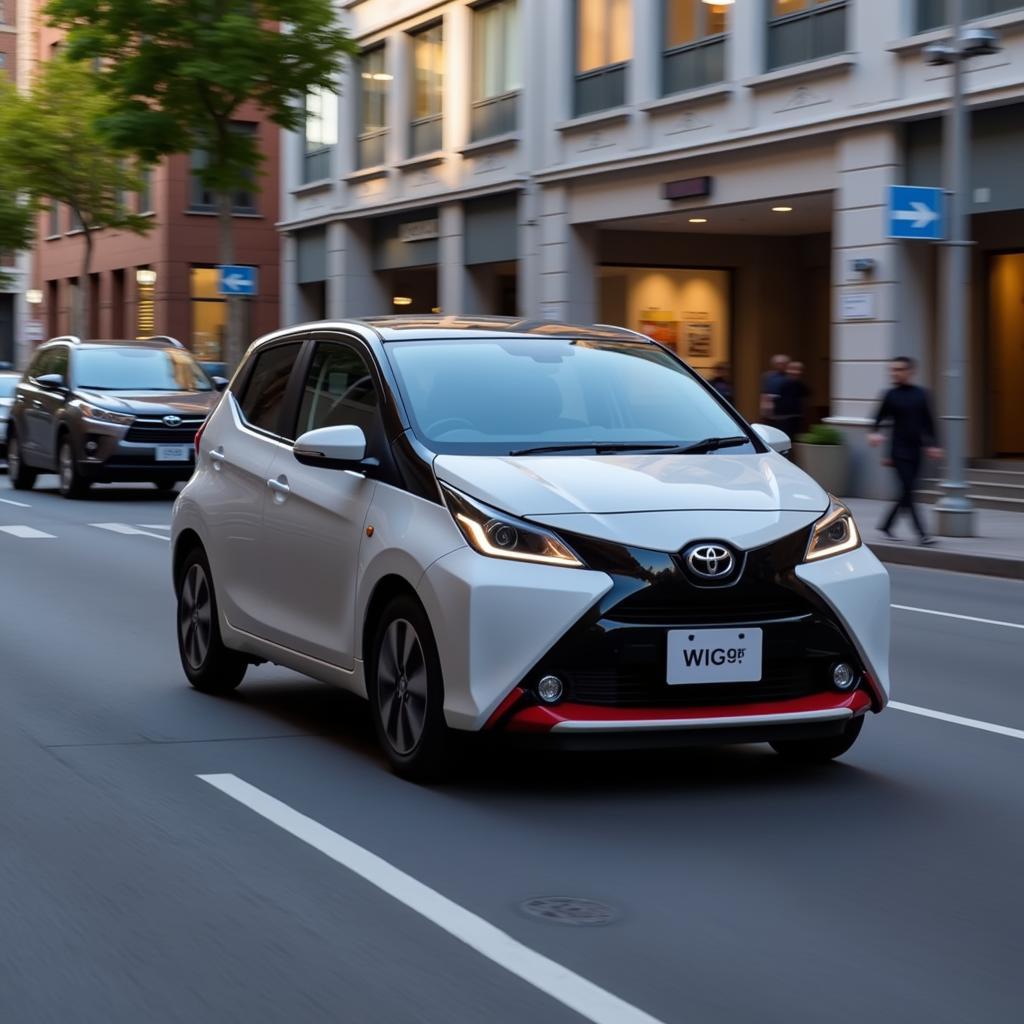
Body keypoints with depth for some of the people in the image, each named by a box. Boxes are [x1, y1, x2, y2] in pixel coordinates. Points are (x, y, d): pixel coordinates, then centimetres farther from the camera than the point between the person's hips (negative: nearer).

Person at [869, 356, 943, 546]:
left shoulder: (921, 395, 6)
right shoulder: (891, 395, -1)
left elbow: (928, 423, 11)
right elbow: (879, 419, 3)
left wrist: (932, 444, 6)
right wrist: (876, 433, -16)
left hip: (916, 452, 4)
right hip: (899, 451, -4)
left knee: (907, 492, 8)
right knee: (907, 492, -11)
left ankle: (887, 526, 25)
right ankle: (921, 534, -12)